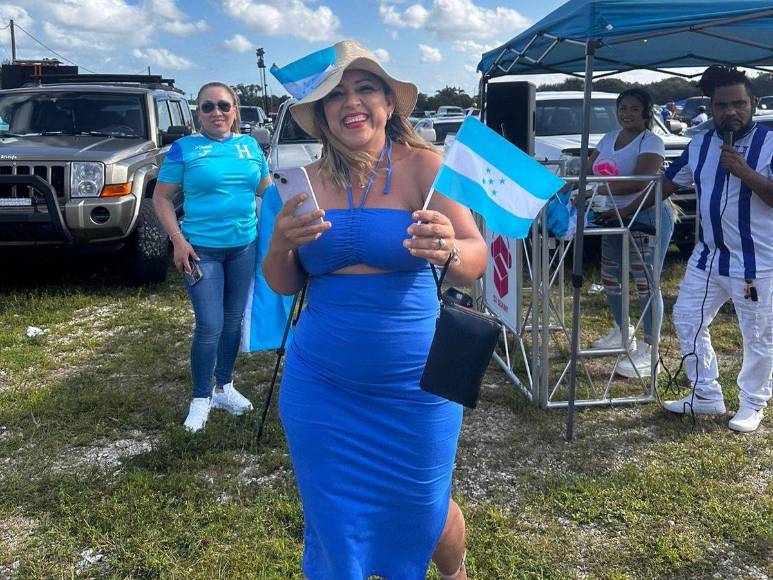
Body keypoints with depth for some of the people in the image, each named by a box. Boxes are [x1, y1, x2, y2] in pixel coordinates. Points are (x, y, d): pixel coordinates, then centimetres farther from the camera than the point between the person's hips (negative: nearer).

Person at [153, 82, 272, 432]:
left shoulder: (250, 146, 8)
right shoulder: (185, 148, -3)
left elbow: (266, 189, 19)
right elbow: (161, 197, -2)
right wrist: (178, 240, -11)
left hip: (244, 246, 4)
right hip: (202, 249, -4)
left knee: (233, 321, 13)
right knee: (210, 326, -7)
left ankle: (225, 388, 30)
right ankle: (201, 399, 11)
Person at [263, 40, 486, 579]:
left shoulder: (422, 167, -9)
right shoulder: (309, 182, 1)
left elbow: (477, 261, -19)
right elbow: (285, 285, 5)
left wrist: (448, 251, -42)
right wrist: (280, 245, -17)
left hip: (415, 385, -2)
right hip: (321, 388, 3)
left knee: (425, 513, 16)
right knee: (333, 521, 13)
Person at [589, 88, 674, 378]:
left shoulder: (651, 142, -11)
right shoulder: (609, 138, 13)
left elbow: (640, 182, -24)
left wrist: (599, 189, -31)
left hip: (647, 218, -8)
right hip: (615, 217, 8)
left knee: (645, 285, -7)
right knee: (610, 278, 15)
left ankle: (649, 350, 0)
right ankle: (622, 332, 35)